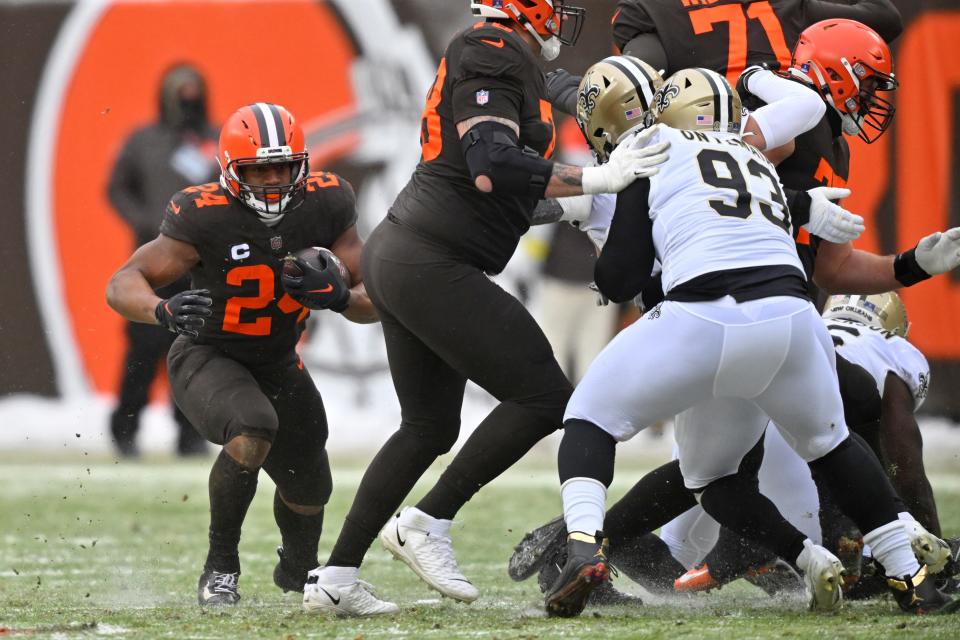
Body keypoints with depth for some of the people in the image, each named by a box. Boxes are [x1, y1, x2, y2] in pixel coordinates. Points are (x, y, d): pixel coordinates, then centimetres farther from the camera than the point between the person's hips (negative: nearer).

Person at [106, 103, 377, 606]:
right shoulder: (206, 216, -26)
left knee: (309, 490, 16)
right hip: (207, 360, -5)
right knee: (253, 429, -36)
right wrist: (166, 311, -47)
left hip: (278, 365, 5)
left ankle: (296, 569, 53)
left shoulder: (325, 205, -15)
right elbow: (123, 284, -26)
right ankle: (220, 566, -16)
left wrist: (339, 296, -33)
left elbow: (374, 305, -9)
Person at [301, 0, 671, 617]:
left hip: (397, 259, 11)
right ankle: (429, 523, -2)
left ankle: (336, 576, 19)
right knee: (544, 398, -7)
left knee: (429, 426, 19)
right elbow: (492, 169, -25)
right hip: (431, 266, -11)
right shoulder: (495, 55, -13)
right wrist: (596, 178, -22)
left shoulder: (492, 54, 17)